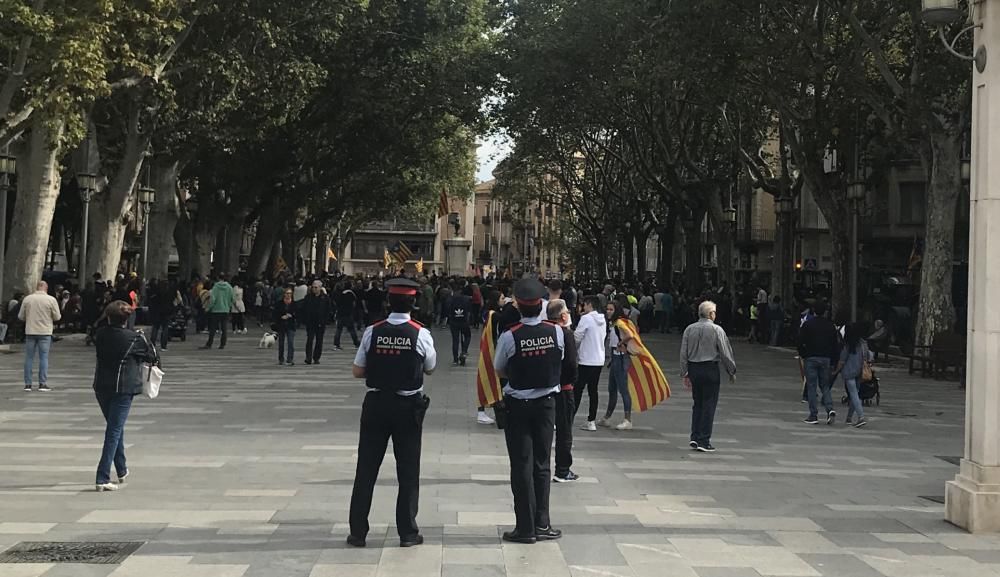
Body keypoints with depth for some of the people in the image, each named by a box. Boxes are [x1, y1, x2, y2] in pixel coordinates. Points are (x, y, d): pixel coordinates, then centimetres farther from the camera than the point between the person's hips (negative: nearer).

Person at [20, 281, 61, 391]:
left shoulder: (27, 299, 0)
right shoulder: (51, 299, -6)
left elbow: (21, 317, 6)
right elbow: (57, 317, -3)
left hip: (30, 332, 2)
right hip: (45, 332, -2)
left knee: (29, 358, 8)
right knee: (44, 357, 2)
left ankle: (27, 384, 9)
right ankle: (43, 383, -1)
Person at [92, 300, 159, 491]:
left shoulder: (100, 334, -2)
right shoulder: (134, 338, -13)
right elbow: (151, 355, -1)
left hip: (101, 387, 5)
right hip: (123, 388, -5)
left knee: (115, 427, 21)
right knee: (114, 430, -3)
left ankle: (122, 471, 35)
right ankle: (103, 479, -10)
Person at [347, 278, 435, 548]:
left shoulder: (372, 332, -7)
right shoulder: (421, 334, -9)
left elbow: (357, 371, -1)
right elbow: (430, 368, 5)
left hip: (375, 404, 1)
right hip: (408, 407, -1)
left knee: (366, 468, 9)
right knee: (408, 471, 9)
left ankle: (358, 531, 13)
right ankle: (407, 532, 14)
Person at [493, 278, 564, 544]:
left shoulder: (509, 337, -17)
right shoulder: (556, 331, -9)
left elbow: (499, 370, -2)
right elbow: (559, 362, 6)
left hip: (517, 405, -3)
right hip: (546, 403, 3)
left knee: (522, 465, 4)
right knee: (542, 464, 13)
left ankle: (526, 527, 8)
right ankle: (542, 524, 17)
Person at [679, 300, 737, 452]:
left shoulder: (689, 329, 6)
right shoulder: (716, 330, -8)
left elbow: (683, 353, 8)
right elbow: (725, 352, -5)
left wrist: (685, 374, 14)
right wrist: (732, 371, 6)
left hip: (693, 369, 5)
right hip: (710, 369, -5)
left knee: (697, 404, 15)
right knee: (709, 405, 1)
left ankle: (695, 437, 10)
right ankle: (704, 441, 0)